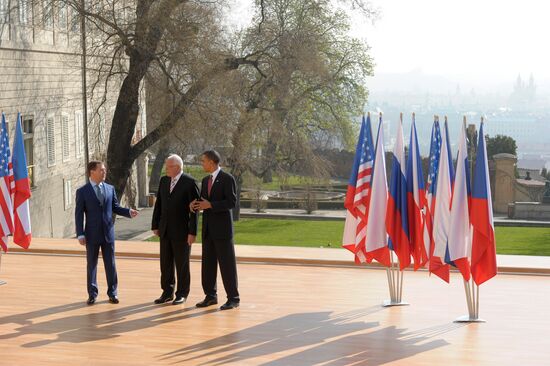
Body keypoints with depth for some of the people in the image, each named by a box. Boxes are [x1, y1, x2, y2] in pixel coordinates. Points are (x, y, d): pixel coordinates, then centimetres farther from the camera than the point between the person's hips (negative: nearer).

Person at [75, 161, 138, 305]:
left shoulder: (110, 189, 6)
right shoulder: (82, 191, -4)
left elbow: (115, 207, 10)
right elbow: (79, 214, -5)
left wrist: (128, 212, -8)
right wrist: (80, 234, -10)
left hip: (108, 233, 2)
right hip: (92, 234, -2)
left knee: (110, 264, 7)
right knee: (91, 264, 7)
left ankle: (112, 293, 17)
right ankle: (92, 294, 18)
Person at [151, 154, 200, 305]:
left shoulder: (189, 182, -11)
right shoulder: (163, 181, 8)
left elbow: (194, 209, -12)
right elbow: (158, 204, 12)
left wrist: (192, 232, -15)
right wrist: (155, 225, 8)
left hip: (181, 230, -6)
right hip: (165, 230, 6)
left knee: (182, 264, 4)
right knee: (165, 263, 9)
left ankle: (182, 294, 15)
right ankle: (167, 292, 19)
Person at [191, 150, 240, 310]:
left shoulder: (227, 179, -10)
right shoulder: (206, 180, 14)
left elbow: (231, 202, -16)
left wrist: (210, 205, -21)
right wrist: (195, 205, -4)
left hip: (222, 228, -7)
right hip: (208, 228, 7)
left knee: (227, 263, -3)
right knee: (208, 263, 9)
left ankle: (233, 298, 4)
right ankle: (210, 296, 19)